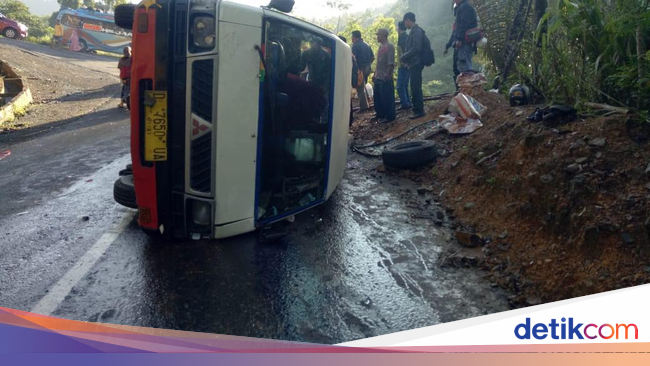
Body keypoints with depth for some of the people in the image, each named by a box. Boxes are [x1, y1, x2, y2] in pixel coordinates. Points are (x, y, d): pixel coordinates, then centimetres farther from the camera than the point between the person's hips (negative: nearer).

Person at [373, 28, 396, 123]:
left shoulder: (389, 47, -11)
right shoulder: (381, 47, 15)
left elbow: (391, 63, -18)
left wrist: (387, 74, -23)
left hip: (385, 78, -9)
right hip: (378, 77, 9)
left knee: (387, 98, -3)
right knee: (378, 97, 15)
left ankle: (389, 116, 5)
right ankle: (380, 114, 27)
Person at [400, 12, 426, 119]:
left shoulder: (416, 31, -12)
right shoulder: (414, 30, 17)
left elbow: (416, 48, -21)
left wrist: (404, 57, -13)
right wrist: (405, 58, 10)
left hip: (415, 63, -10)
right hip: (413, 64, 10)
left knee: (416, 88, -8)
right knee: (415, 88, 12)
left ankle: (419, 111, -5)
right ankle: (417, 110, 17)